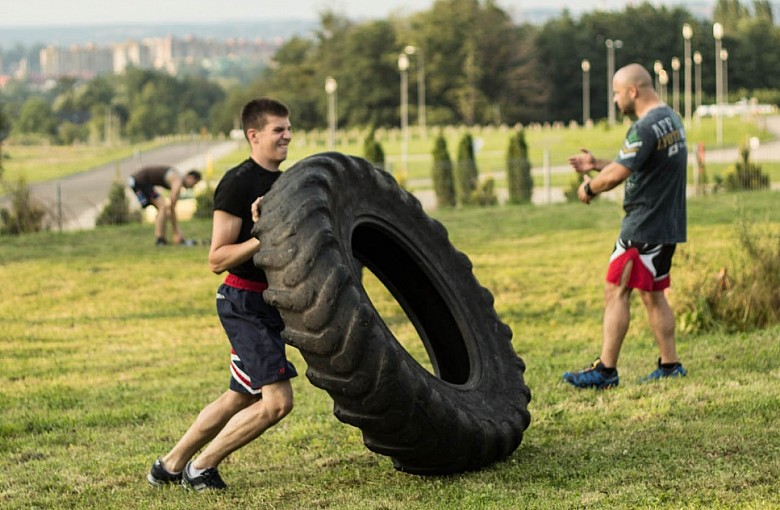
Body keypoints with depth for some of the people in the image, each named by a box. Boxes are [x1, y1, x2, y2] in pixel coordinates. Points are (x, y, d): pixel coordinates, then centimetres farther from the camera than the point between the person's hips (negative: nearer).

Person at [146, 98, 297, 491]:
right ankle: (200, 467, 0)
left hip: (269, 302, 9)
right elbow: (217, 259, -18)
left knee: (239, 399, 17)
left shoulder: (283, 182, 13)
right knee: (277, 400, -14)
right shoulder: (237, 184, -15)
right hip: (244, 303, -9)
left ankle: (169, 466, 30)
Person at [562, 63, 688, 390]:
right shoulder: (671, 119, 13)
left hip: (644, 226, -10)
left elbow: (616, 175, -23)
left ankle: (605, 370, -7)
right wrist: (596, 164, 14)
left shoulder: (645, 128, -19)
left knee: (617, 292, -6)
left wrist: (589, 188, -4)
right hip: (668, 224, 10)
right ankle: (670, 365, 16)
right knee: (652, 294, 15)